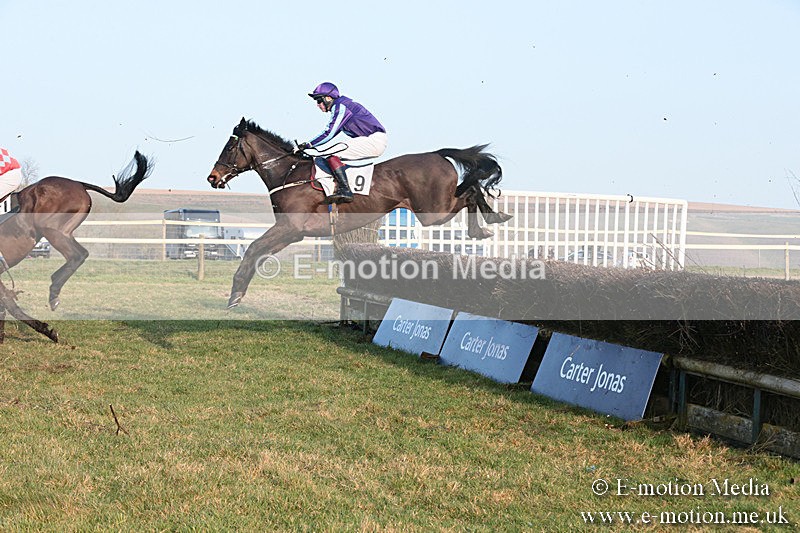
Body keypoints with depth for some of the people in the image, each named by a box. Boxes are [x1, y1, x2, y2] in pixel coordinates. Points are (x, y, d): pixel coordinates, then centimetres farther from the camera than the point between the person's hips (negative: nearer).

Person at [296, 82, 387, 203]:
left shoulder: (340, 107, -10)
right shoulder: (339, 107, 21)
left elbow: (328, 134, -15)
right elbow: (327, 133, 22)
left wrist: (307, 145, -10)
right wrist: (307, 145, 14)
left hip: (374, 140, -11)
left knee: (331, 154, -18)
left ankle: (345, 190, -27)